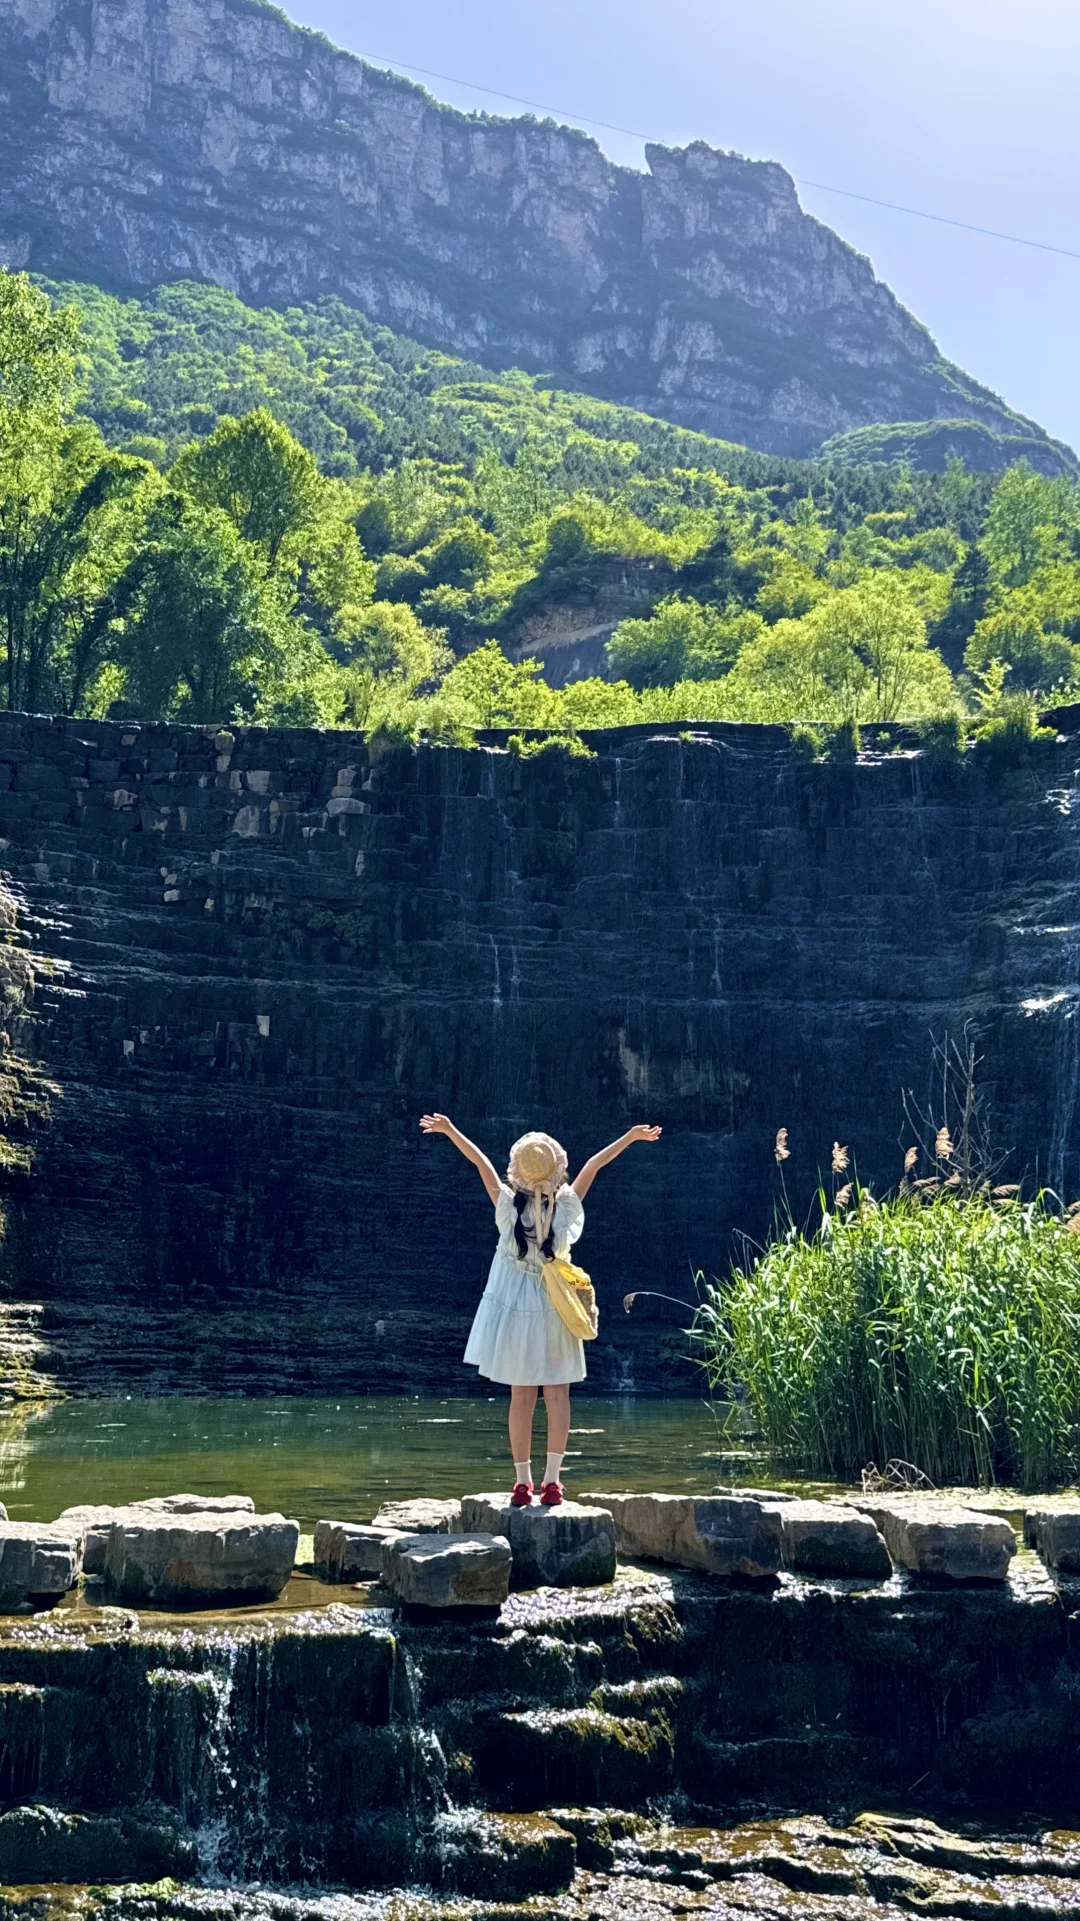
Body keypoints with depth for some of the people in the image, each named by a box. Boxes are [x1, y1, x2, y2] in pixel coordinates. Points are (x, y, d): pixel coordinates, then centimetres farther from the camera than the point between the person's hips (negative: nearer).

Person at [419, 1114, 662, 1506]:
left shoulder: (508, 1205, -10)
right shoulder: (567, 1205, -9)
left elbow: (481, 1162, -3)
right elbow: (593, 1165, 0)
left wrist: (450, 1130, 3)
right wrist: (631, 1137, 7)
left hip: (514, 1308, 1)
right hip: (554, 1309, 0)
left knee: (521, 1396, 7)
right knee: (557, 1393, 7)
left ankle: (523, 1481, 8)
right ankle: (552, 1479, 1)